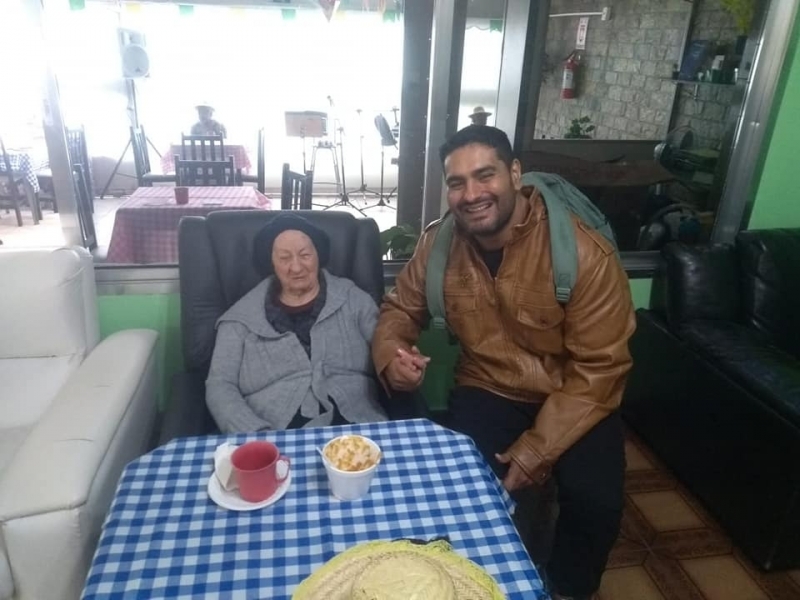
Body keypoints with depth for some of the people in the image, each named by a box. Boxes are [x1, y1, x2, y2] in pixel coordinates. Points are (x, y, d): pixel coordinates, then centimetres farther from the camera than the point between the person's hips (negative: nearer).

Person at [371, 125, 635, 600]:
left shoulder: (586, 253, -21)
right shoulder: (438, 244, -8)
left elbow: (598, 370, -18)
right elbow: (401, 308, 8)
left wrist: (535, 451, -22)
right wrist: (391, 353, -15)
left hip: (573, 399, -2)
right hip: (488, 392, 2)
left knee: (595, 501, -22)